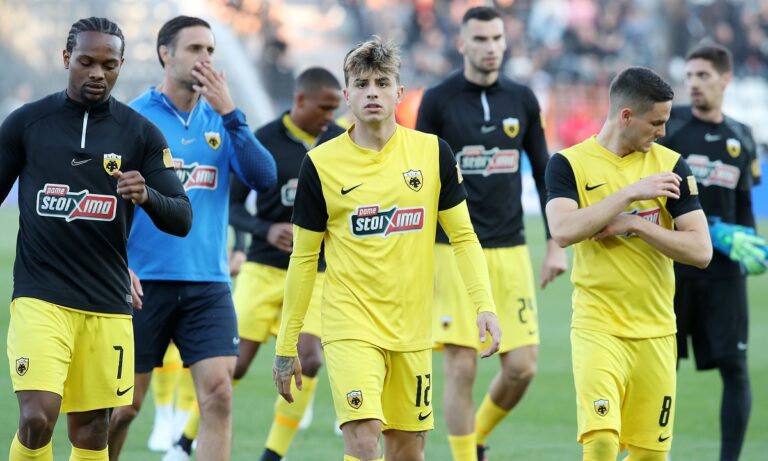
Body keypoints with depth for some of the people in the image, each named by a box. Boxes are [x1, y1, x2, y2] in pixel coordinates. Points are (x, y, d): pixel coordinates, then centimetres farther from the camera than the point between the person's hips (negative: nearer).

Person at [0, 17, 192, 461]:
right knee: (37, 419, -18)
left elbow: (182, 220, 0)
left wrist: (146, 196, -21)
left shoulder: (140, 133, 4)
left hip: (108, 304, 2)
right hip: (40, 297, -2)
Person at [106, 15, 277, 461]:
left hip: (209, 282, 3)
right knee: (124, 404, 4)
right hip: (145, 281, -3)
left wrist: (230, 114, -14)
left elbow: (264, 177, -5)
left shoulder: (219, 120, 8)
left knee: (219, 394, -10)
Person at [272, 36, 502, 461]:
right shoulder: (321, 164, -4)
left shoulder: (432, 152, 1)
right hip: (350, 326, -3)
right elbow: (303, 258, 4)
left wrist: (484, 305, -7)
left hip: (412, 328, 3)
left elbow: (462, 236, 7)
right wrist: (286, 345, 5)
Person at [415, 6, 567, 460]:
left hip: (511, 251, 3)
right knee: (461, 367, -6)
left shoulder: (522, 100, 8)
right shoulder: (438, 100, -2)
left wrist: (557, 245, 8)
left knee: (522, 367, -3)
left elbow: (544, 174, 14)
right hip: (454, 251, -3)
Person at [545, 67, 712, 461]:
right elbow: (563, 230, -20)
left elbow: (701, 251, -3)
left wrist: (635, 224, -14)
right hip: (597, 328, -3)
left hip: (656, 332, 3)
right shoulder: (570, 163, -2)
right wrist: (632, 194, -20)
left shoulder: (670, 165, 4)